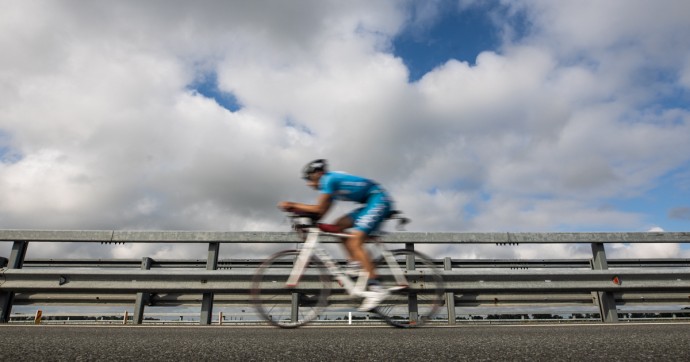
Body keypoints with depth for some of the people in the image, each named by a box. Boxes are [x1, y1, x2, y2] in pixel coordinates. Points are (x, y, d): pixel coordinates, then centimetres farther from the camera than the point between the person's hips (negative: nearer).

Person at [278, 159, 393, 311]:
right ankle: (359, 265, 3)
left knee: (354, 243, -15)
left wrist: (292, 205, -11)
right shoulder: (331, 184, 17)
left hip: (379, 200, -10)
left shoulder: (329, 179, -11)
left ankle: (375, 288, -16)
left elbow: (319, 209, -17)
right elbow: (321, 213, 13)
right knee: (338, 226, 5)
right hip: (372, 203, 10)